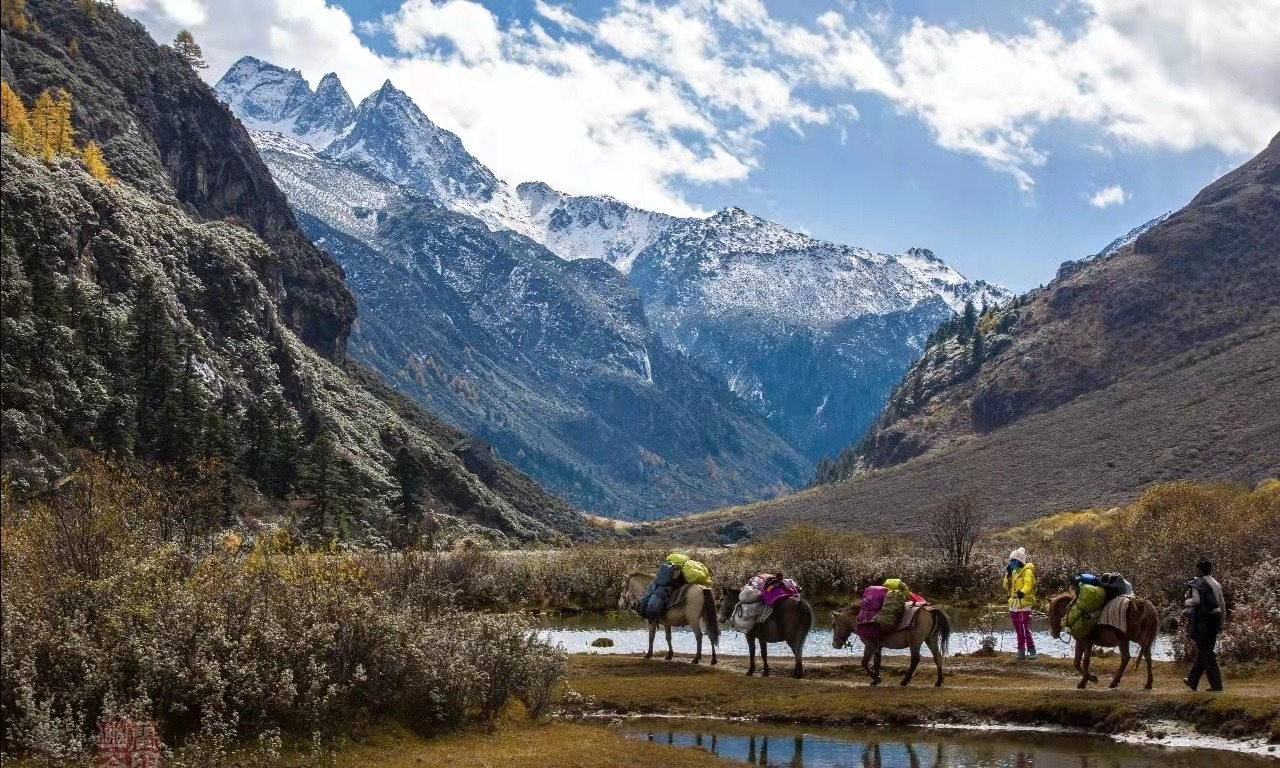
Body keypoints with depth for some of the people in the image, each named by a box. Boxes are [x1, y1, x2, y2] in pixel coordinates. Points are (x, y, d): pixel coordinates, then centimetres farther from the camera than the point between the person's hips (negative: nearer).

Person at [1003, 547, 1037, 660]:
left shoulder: (1027, 571, -7)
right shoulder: (1014, 572, 18)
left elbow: (1028, 585, -23)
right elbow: (1007, 587, 16)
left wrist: (1022, 592, -42)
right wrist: (1008, 576, 1)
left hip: (1024, 605, -8)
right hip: (1014, 605, 8)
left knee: (1025, 630, -12)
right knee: (1018, 630, 11)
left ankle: (1031, 651, -7)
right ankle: (1021, 651, 16)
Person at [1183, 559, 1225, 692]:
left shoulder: (1197, 583, -9)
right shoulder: (1216, 584, 13)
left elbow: (1196, 600, -23)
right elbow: (1222, 604, 14)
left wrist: (1187, 602, -3)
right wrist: (1220, 622, 20)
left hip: (1202, 619, -8)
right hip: (1215, 619, 8)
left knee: (1205, 653, -2)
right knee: (1204, 650, 17)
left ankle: (1216, 684, -6)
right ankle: (1192, 681, 29)